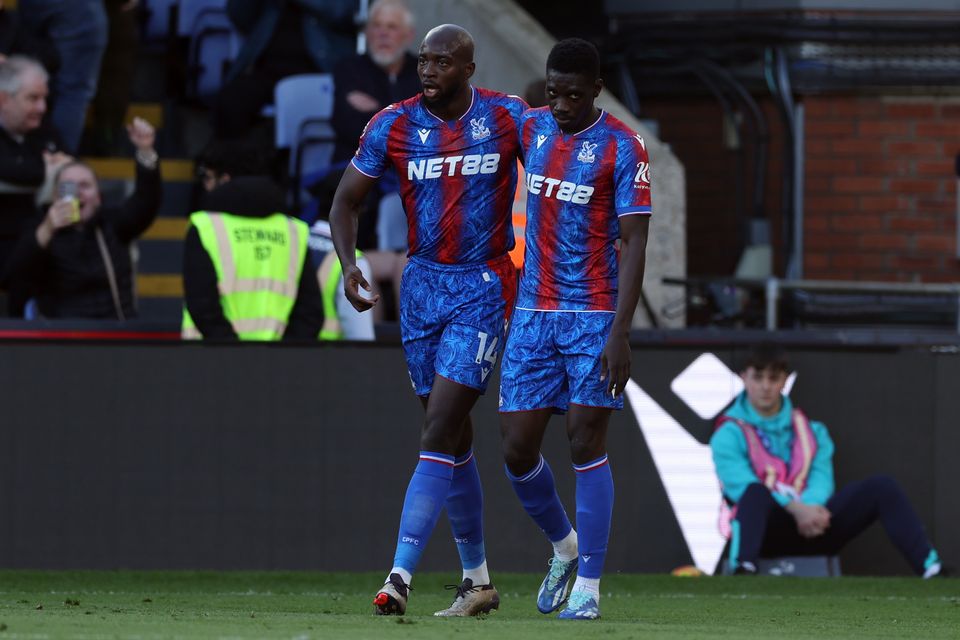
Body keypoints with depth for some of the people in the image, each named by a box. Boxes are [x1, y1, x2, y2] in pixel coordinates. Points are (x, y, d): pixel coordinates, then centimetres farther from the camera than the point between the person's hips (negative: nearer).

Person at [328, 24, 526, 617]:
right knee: (453, 436, 11)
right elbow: (348, 197, 5)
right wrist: (348, 262, -13)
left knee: (439, 434, -14)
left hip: (485, 287, -4)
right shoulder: (393, 125, -2)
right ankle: (478, 579, 22)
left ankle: (401, 575, -19)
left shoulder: (508, 118, -7)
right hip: (423, 284, 4)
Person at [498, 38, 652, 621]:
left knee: (587, 444, -8)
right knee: (518, 451, 1)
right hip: (533, 314, 5)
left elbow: (634, 243, -13)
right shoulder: (532, 128, 6)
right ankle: (565, 547, 27)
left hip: (593, 316, -5)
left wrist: (620, 332, -20)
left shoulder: (623, 148, -9)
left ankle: (589, 585, -2)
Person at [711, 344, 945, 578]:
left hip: (810, 527, 4)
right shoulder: (730, 434, 5)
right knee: (756, 492, -39)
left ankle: (929, 566, -29)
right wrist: (796, 509, -26)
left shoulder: (811, 430, 20)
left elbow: (821, 478, 5)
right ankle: (744, 567, -65)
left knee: (881, 487, -13)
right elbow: (742, 485, -12)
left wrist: (811, 509, -20)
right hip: (768, 530, -4)